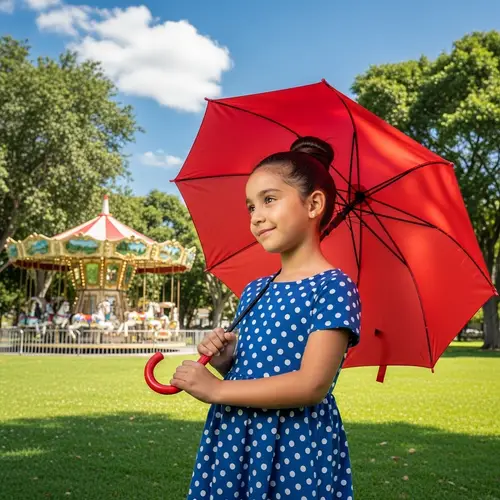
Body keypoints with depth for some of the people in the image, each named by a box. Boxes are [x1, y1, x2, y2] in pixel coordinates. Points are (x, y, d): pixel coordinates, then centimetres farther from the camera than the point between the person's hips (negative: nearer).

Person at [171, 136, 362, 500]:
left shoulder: (333, 287, -12)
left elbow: (312, 385, -21)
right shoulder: (254, 291, 10)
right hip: (234, 441, 6)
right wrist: (225, 361, -4)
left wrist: (216, 389, -16)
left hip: (296, 448, -6)